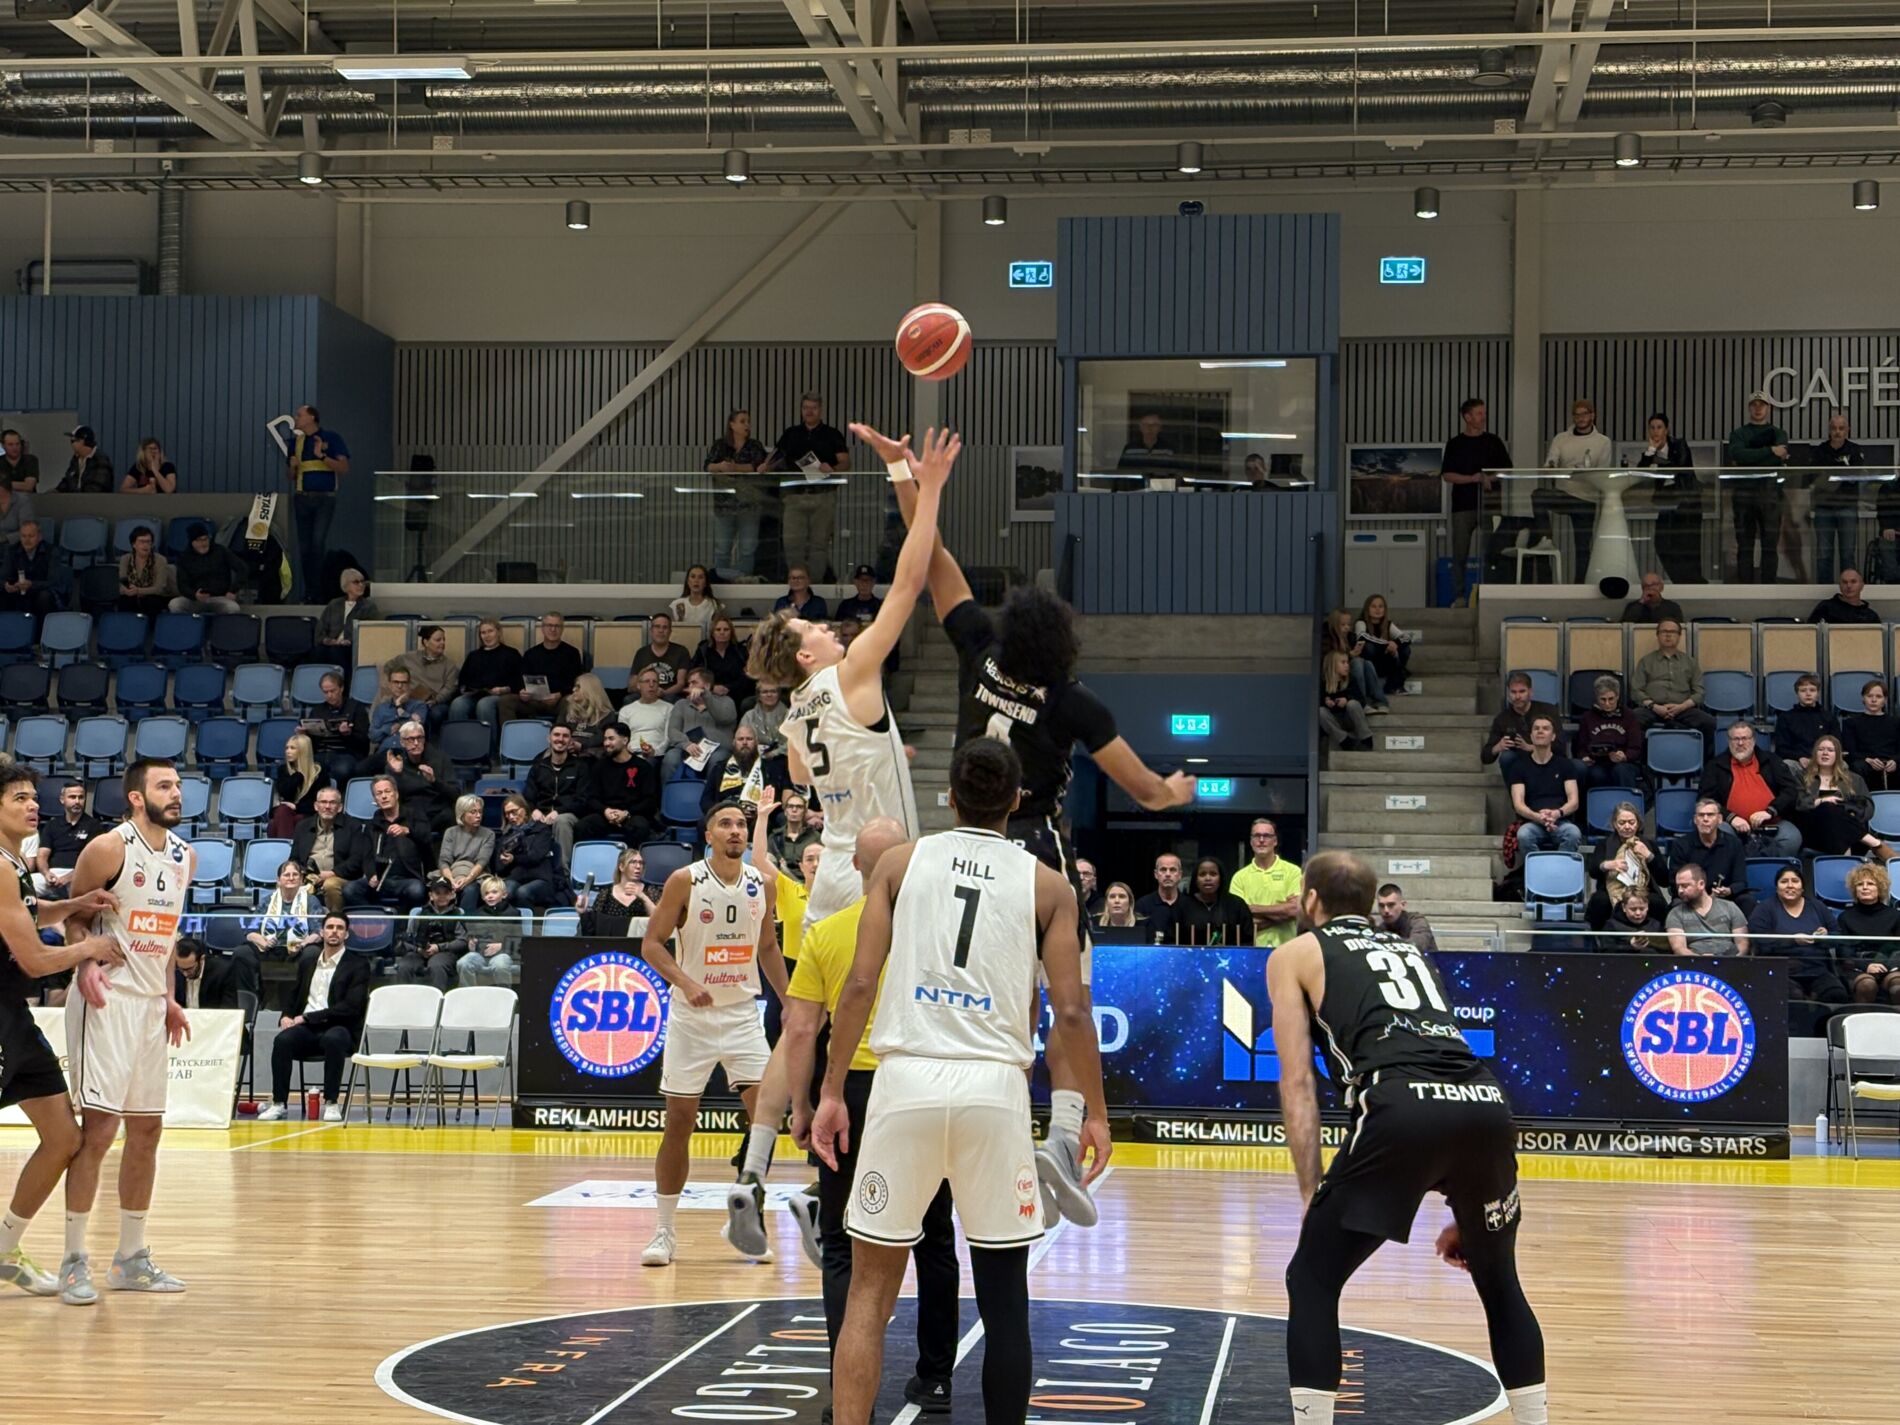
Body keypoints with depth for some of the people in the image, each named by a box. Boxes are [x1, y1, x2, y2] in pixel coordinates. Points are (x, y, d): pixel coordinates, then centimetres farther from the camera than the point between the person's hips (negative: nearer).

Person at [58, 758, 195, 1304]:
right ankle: (74, 1260, -1)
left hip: (151, 1003, 7)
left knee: (147, 1130, 10)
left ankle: (131, 1258, 20)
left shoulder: (185, 855, 10)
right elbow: (74, 917, -4)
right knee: (99, 1127, -10)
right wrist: (86, 965, -22)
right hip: (107, 998, -7)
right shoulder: (108, 849, -11)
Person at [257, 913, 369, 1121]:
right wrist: (285, 1017, 1)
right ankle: (279, 1103, -22)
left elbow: (351, 1007, -10)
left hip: (338, 1028, -4)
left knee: (333, 1039, -39)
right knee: (283, 1040, -29)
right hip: (307, 1029, 4)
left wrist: (307, 1017, -14)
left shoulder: (358, 964, 0)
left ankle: (332, 1103, -28)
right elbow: (294, 995, 26)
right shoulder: (308, 960, 17)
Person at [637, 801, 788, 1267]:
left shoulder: (762, 884, 3)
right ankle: (665, 1230, 13)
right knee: (680, 1122, 1)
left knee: (767, 1115, -6)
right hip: (691, 1016, -3)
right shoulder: (685, 881, -9)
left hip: (743, 1014, 3)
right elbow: (651, 943, -9)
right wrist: (685, 982, -25)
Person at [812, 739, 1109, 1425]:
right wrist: (1096, 1112, 11)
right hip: (994, 1086, 0)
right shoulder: (1049, 885, 6)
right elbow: (1071, 1012, 1)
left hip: (906, 1081, 0)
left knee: (871, 1288, 8)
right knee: (1003, 1296, 10)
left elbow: (860, 985, 1)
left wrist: (832, 1092, 7)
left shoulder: (900, 862, 6)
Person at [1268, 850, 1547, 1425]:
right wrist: (1463, 1212, 37)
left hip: (1404, 1107, -5)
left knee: (1311, 1281, 12)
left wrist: (1312, 1195, 11)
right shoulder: (1410, 952, 36)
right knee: (1499, 1281, 27)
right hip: (1487, 1103, 5)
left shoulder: (1295, 954, 22)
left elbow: (1299, 1084, 11)